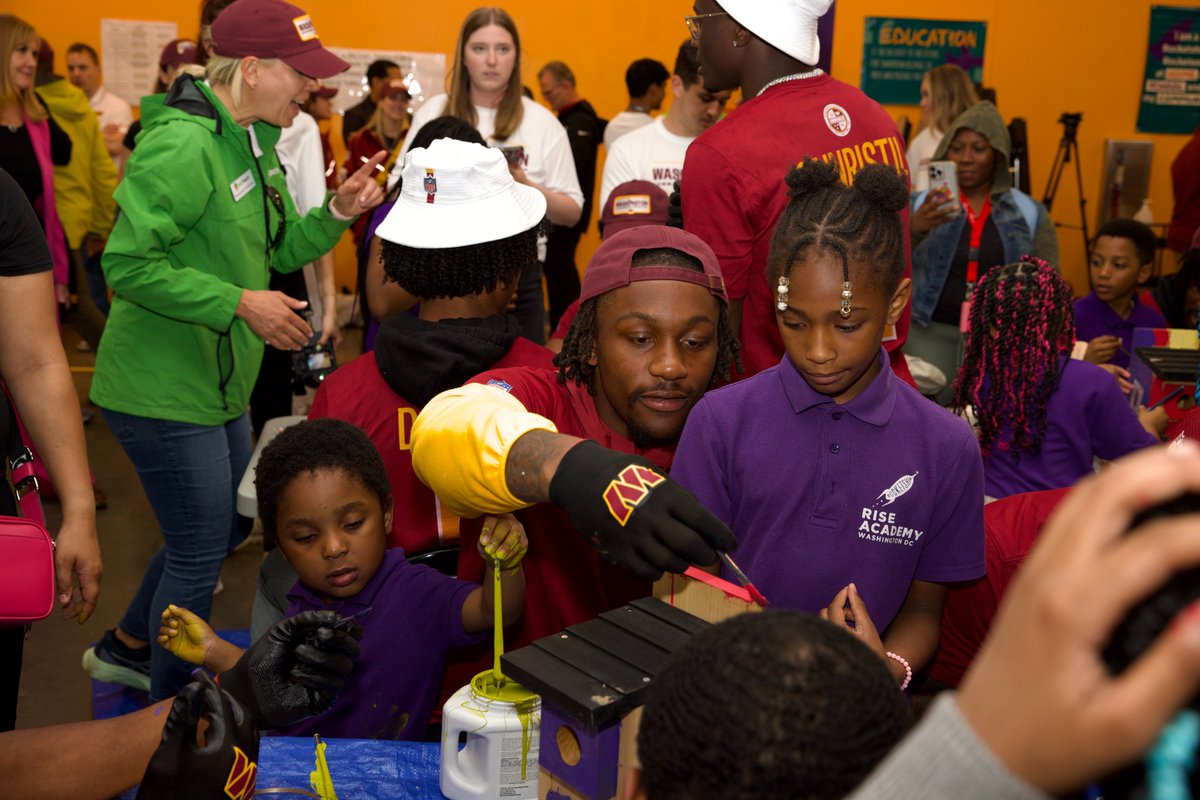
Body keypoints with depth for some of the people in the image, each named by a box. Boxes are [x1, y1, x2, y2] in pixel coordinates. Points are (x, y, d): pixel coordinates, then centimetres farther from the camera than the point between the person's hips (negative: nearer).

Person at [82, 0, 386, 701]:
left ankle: (127, 647, 46)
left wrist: (338, 211, -3)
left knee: (226, 529, 22)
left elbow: (277, 253, 13)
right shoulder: (184, 144, -22)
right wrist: (240, 304, -26)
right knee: (199, 553, 3)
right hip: (165, 392, -10)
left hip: (220, 385, 10)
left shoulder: (255, 143, 10)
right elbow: (128, 263, -27)